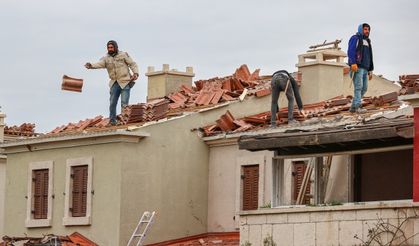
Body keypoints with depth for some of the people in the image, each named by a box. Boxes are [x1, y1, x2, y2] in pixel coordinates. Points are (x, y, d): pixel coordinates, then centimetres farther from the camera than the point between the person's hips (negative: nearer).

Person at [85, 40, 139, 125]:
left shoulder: (123, 55, 2)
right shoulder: (106, 58, 6)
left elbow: (132, 64, 2)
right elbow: (99, 64, -12)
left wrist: (135, 73, -14)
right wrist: (91, 66, -33)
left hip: (125, 82, -3)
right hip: (115, 83, 3)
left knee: (124, 103, -10)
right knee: (112, 103, 1)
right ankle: (112, 121, 9)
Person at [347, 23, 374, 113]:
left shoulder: (367, 42, 27)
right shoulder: (355, 38, 2)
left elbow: (369, 57, 28)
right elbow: (351, 51, -13)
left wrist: (370, 71, 21)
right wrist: (353, 63, -26)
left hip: (365, 69, 8)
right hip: (357, 67, -8)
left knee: (364, 88, 2)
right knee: (358, 87, -15)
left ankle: (353, 106, 7)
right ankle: (358, 107, -22)